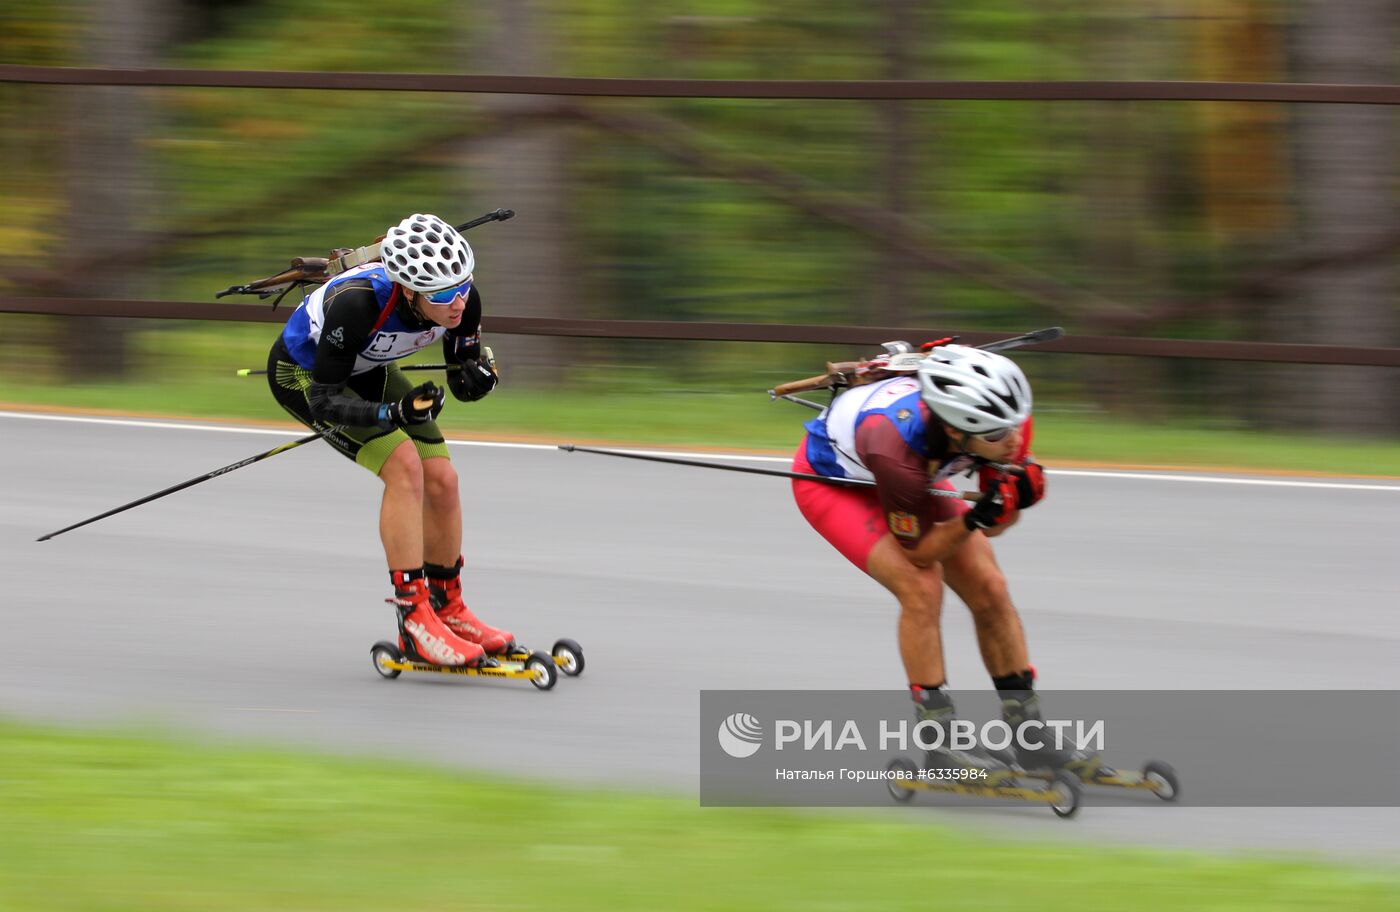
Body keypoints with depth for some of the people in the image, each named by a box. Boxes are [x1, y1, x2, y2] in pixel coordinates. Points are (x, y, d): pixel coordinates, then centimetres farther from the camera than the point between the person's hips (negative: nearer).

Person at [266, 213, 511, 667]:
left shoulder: (460, 299, -25)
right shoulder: (358, 305, -42)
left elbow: (464, 373, -8)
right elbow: (324, 400, -33)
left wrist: (474, 376, -31)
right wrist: (394, 412, -46)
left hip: (367, 370, 6)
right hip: (302, 372, -6)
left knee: (441, 480, -3)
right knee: (403, 465, -23)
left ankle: (448, 608, 15)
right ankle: (415, 616, -18)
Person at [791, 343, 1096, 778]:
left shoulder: (1005, 422, -29)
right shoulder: (897, 451, -45)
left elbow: (995, 525, -13)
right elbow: (916, 550, -28)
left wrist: (1019, 492, -34)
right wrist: (977, 518, -42)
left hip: (920, 475, 6)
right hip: (829, 477, -6)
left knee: (989, 590, -4)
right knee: (921, 587, -23)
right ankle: (941, 741, -11)